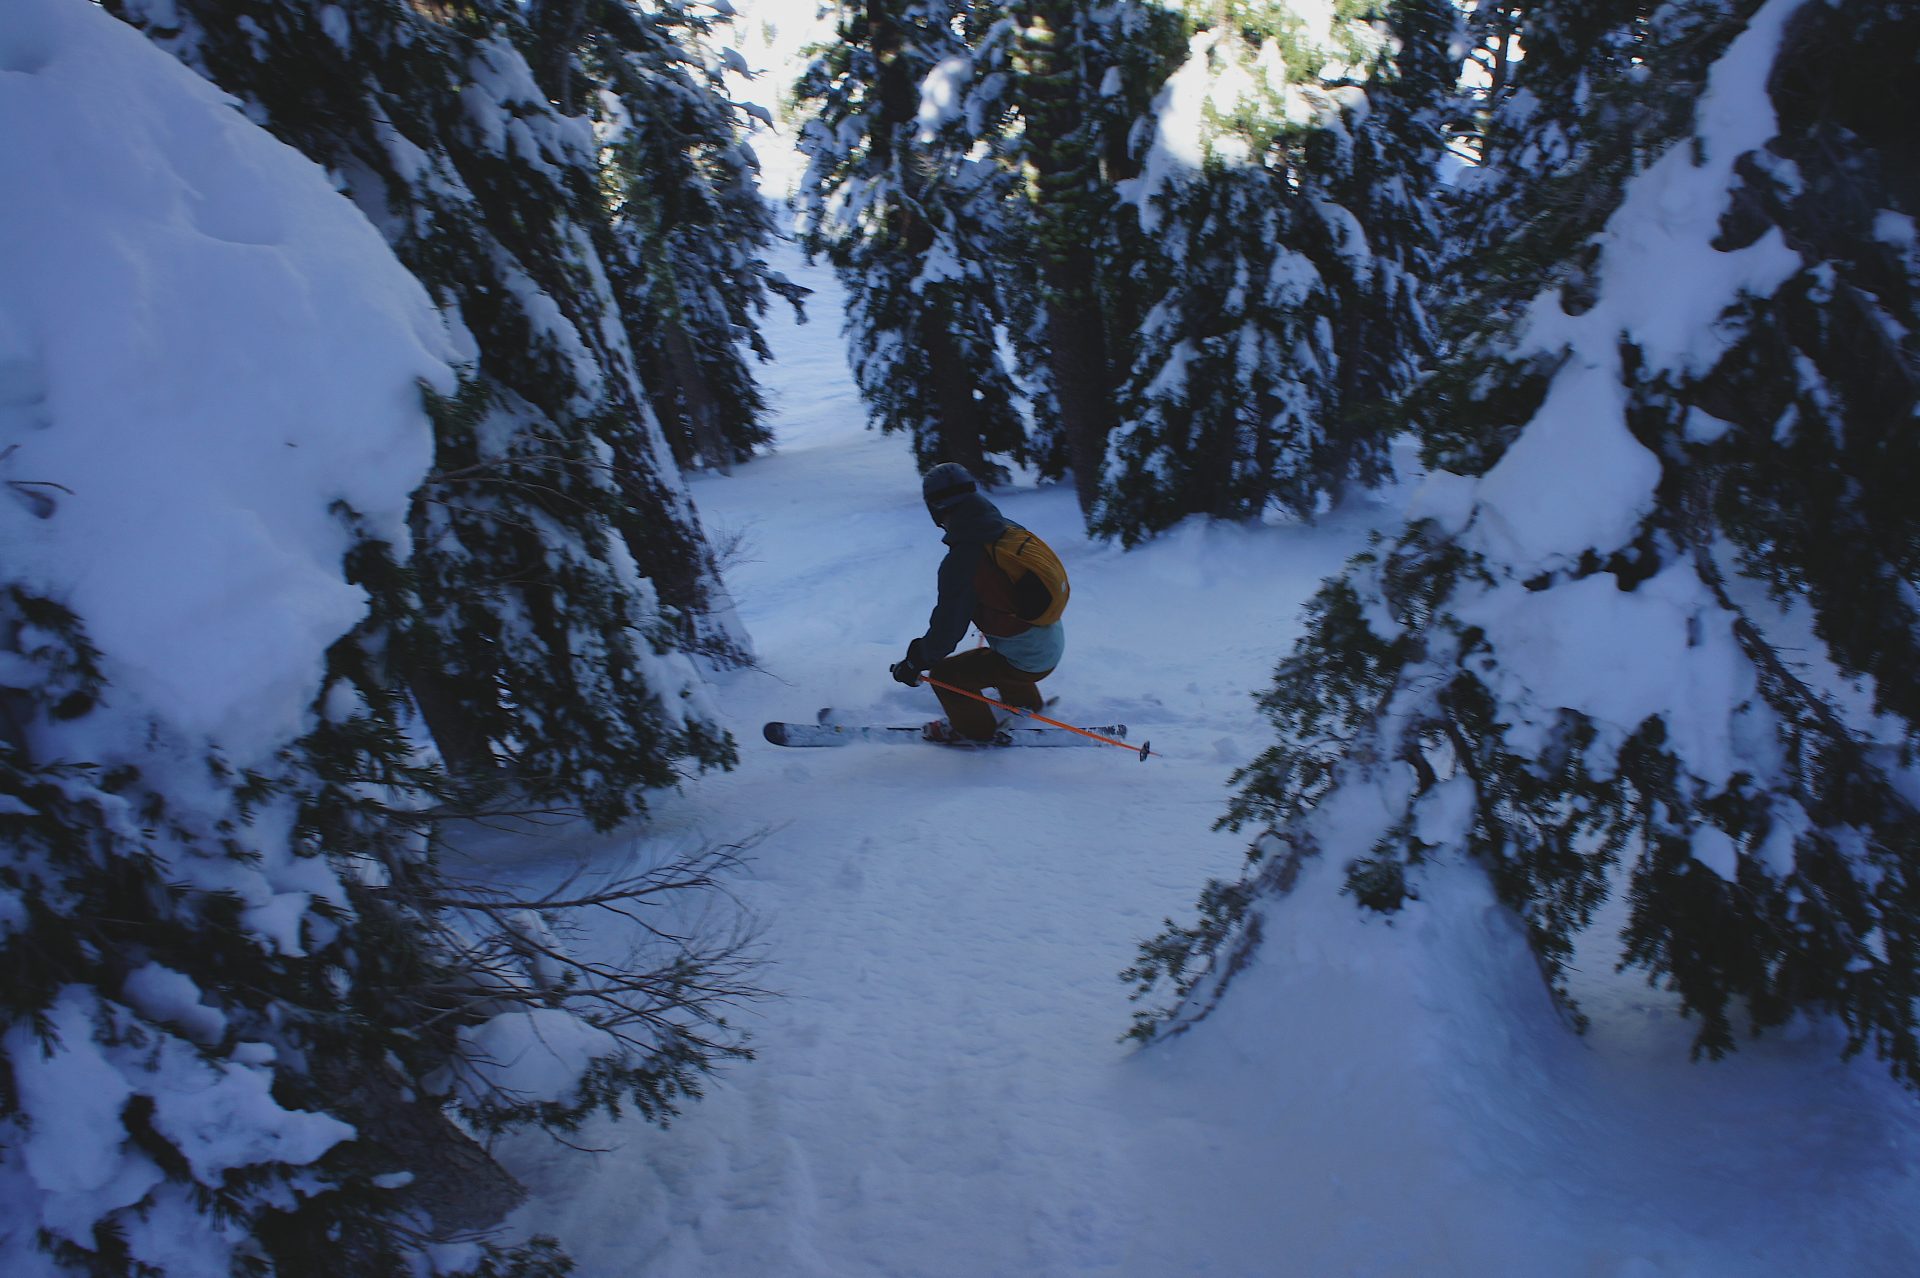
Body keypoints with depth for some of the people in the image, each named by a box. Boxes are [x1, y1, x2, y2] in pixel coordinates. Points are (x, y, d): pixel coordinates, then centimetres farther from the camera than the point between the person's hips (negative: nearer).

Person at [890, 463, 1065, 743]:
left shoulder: (960, 562, -27)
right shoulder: (1010, 529, -5)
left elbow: (947, 628, -20)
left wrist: (915, 662, -3)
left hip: (1024, 664, -7)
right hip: (1055, 645, 8)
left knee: (944, 674, 6)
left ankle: (975, 728, 28)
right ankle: (1025, 702, 57)